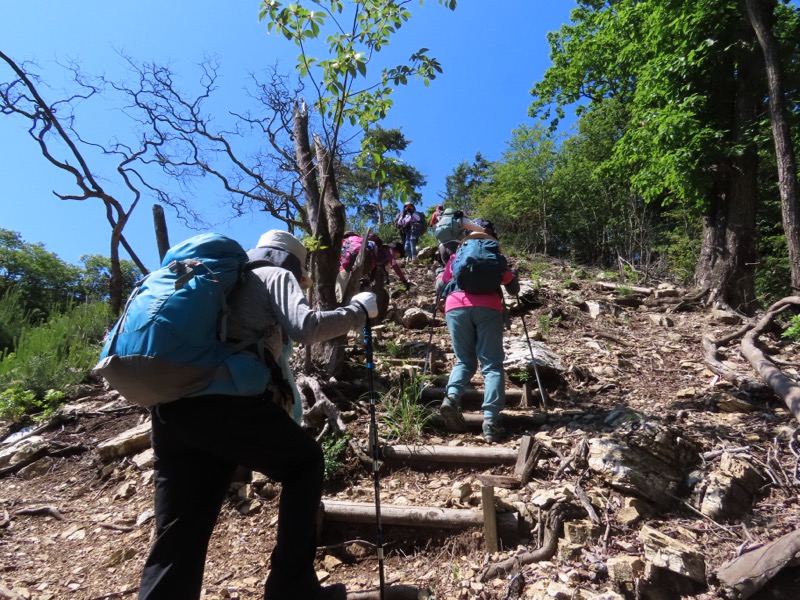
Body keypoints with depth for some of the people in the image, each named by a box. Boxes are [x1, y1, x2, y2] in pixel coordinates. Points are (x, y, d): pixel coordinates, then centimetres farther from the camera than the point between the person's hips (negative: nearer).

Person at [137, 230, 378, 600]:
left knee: (177, 541, 10)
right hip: (229, 401, -7)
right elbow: (306, 328, -6)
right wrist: (358, 310, 8)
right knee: (305, 462, 17)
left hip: (170, 405, 7)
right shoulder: (278, 276, 13)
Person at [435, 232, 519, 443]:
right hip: (487, 307, -1)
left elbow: (439, 287, 32)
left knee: (464, 361, 14)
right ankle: (490, 419, -16)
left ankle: (452, 397, -13)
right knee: (492, 364, 0)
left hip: (456, 307, 2)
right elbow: (514, 289, 30)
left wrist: (439, 275, 53)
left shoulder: (456, 256, 30)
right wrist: (512, 274, 50)